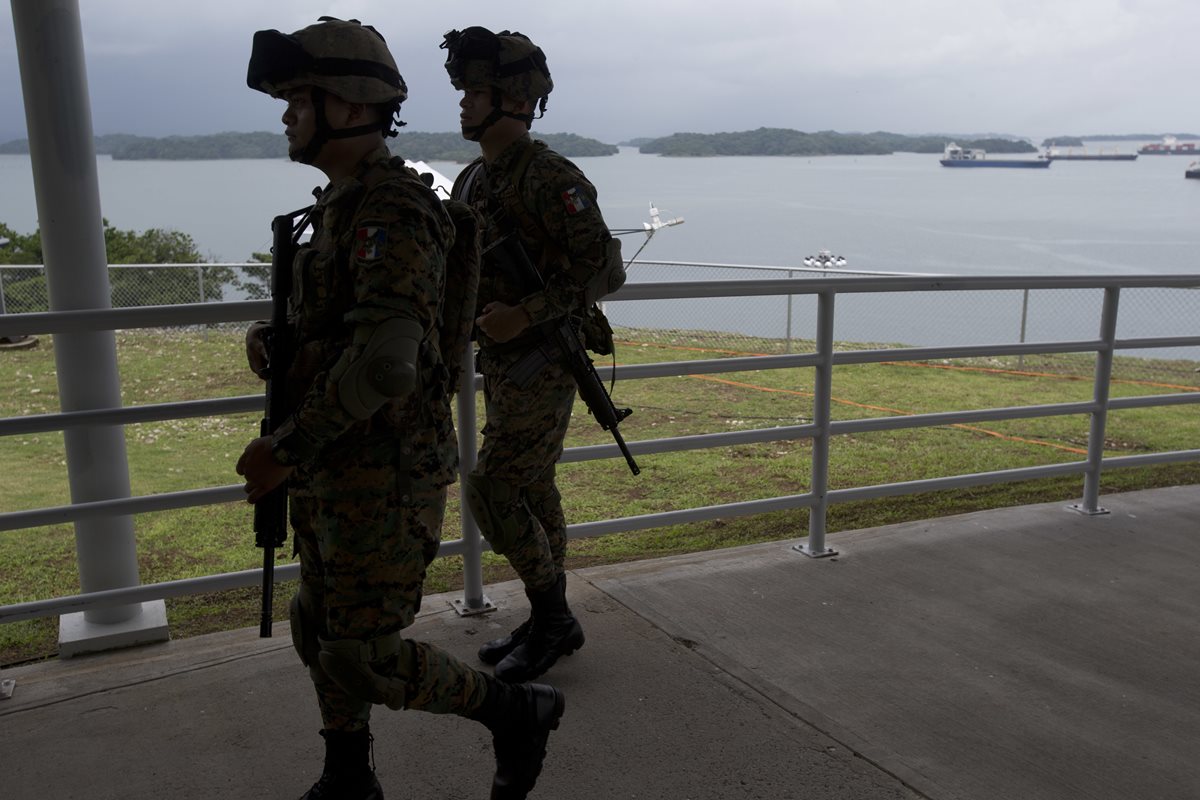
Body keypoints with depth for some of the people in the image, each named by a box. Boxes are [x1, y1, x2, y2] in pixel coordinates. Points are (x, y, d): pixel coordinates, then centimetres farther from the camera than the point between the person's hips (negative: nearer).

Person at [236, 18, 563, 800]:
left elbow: (383, 361, -31)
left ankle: (517, 711, 18)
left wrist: (286, 449, -23)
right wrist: (270, 332, 5)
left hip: (386, 476, -10)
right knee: (321, 630, 18)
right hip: (338, 470, 10)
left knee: (363, 659, -1)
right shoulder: (344, 205, 12)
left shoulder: (393, 212, -20)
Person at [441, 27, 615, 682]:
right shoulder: (473, 181, 12)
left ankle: (551, 617, 9)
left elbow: (597, 260, -21)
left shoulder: (550, 177, -16)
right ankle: (551, 621, 27)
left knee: (489, 490, -9)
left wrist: (525, 313, -26)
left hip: (541, 365, -9)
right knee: (532, 490, 14)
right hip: (502, 363, 9)